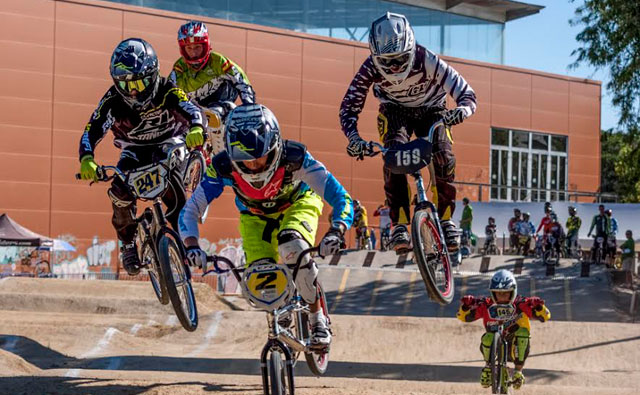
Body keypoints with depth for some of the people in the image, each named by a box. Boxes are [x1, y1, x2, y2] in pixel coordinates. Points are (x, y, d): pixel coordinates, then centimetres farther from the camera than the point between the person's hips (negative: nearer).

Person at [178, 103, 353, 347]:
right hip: (255, 216, 2)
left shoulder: (294, 159, -37)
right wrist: (192, 245, -45)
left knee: (293, 247, -35)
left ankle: (318, 319, -14)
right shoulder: (223, 168, -33)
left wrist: (336, 232, -56)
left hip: (297, 204, -2)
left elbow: (341, 198, -37)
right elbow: (190, 211, -26)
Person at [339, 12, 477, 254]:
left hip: (431, 110, -1)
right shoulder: (370, 68, -28)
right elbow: (348, 108, -22)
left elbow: (467, 94, -31)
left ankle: (446, 218, -7)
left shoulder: (428, 61, -33)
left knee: (443, 156, -25)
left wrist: (461, 111, -54)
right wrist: (354, 138, -41)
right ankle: (399, 223, -23)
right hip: (395, 112, 1)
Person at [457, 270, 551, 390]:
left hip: (516, 347, 0)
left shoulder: (520, 304, -13)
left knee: (523, 332, -31)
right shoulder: (486, 305, -11)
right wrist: (465, 305, -30)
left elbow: (545, 317, -16)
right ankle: (488, 367, -2)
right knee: (488, 337, -32)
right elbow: (463, 317, -9)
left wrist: (539, 306, -37)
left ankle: (518, 372, -19)